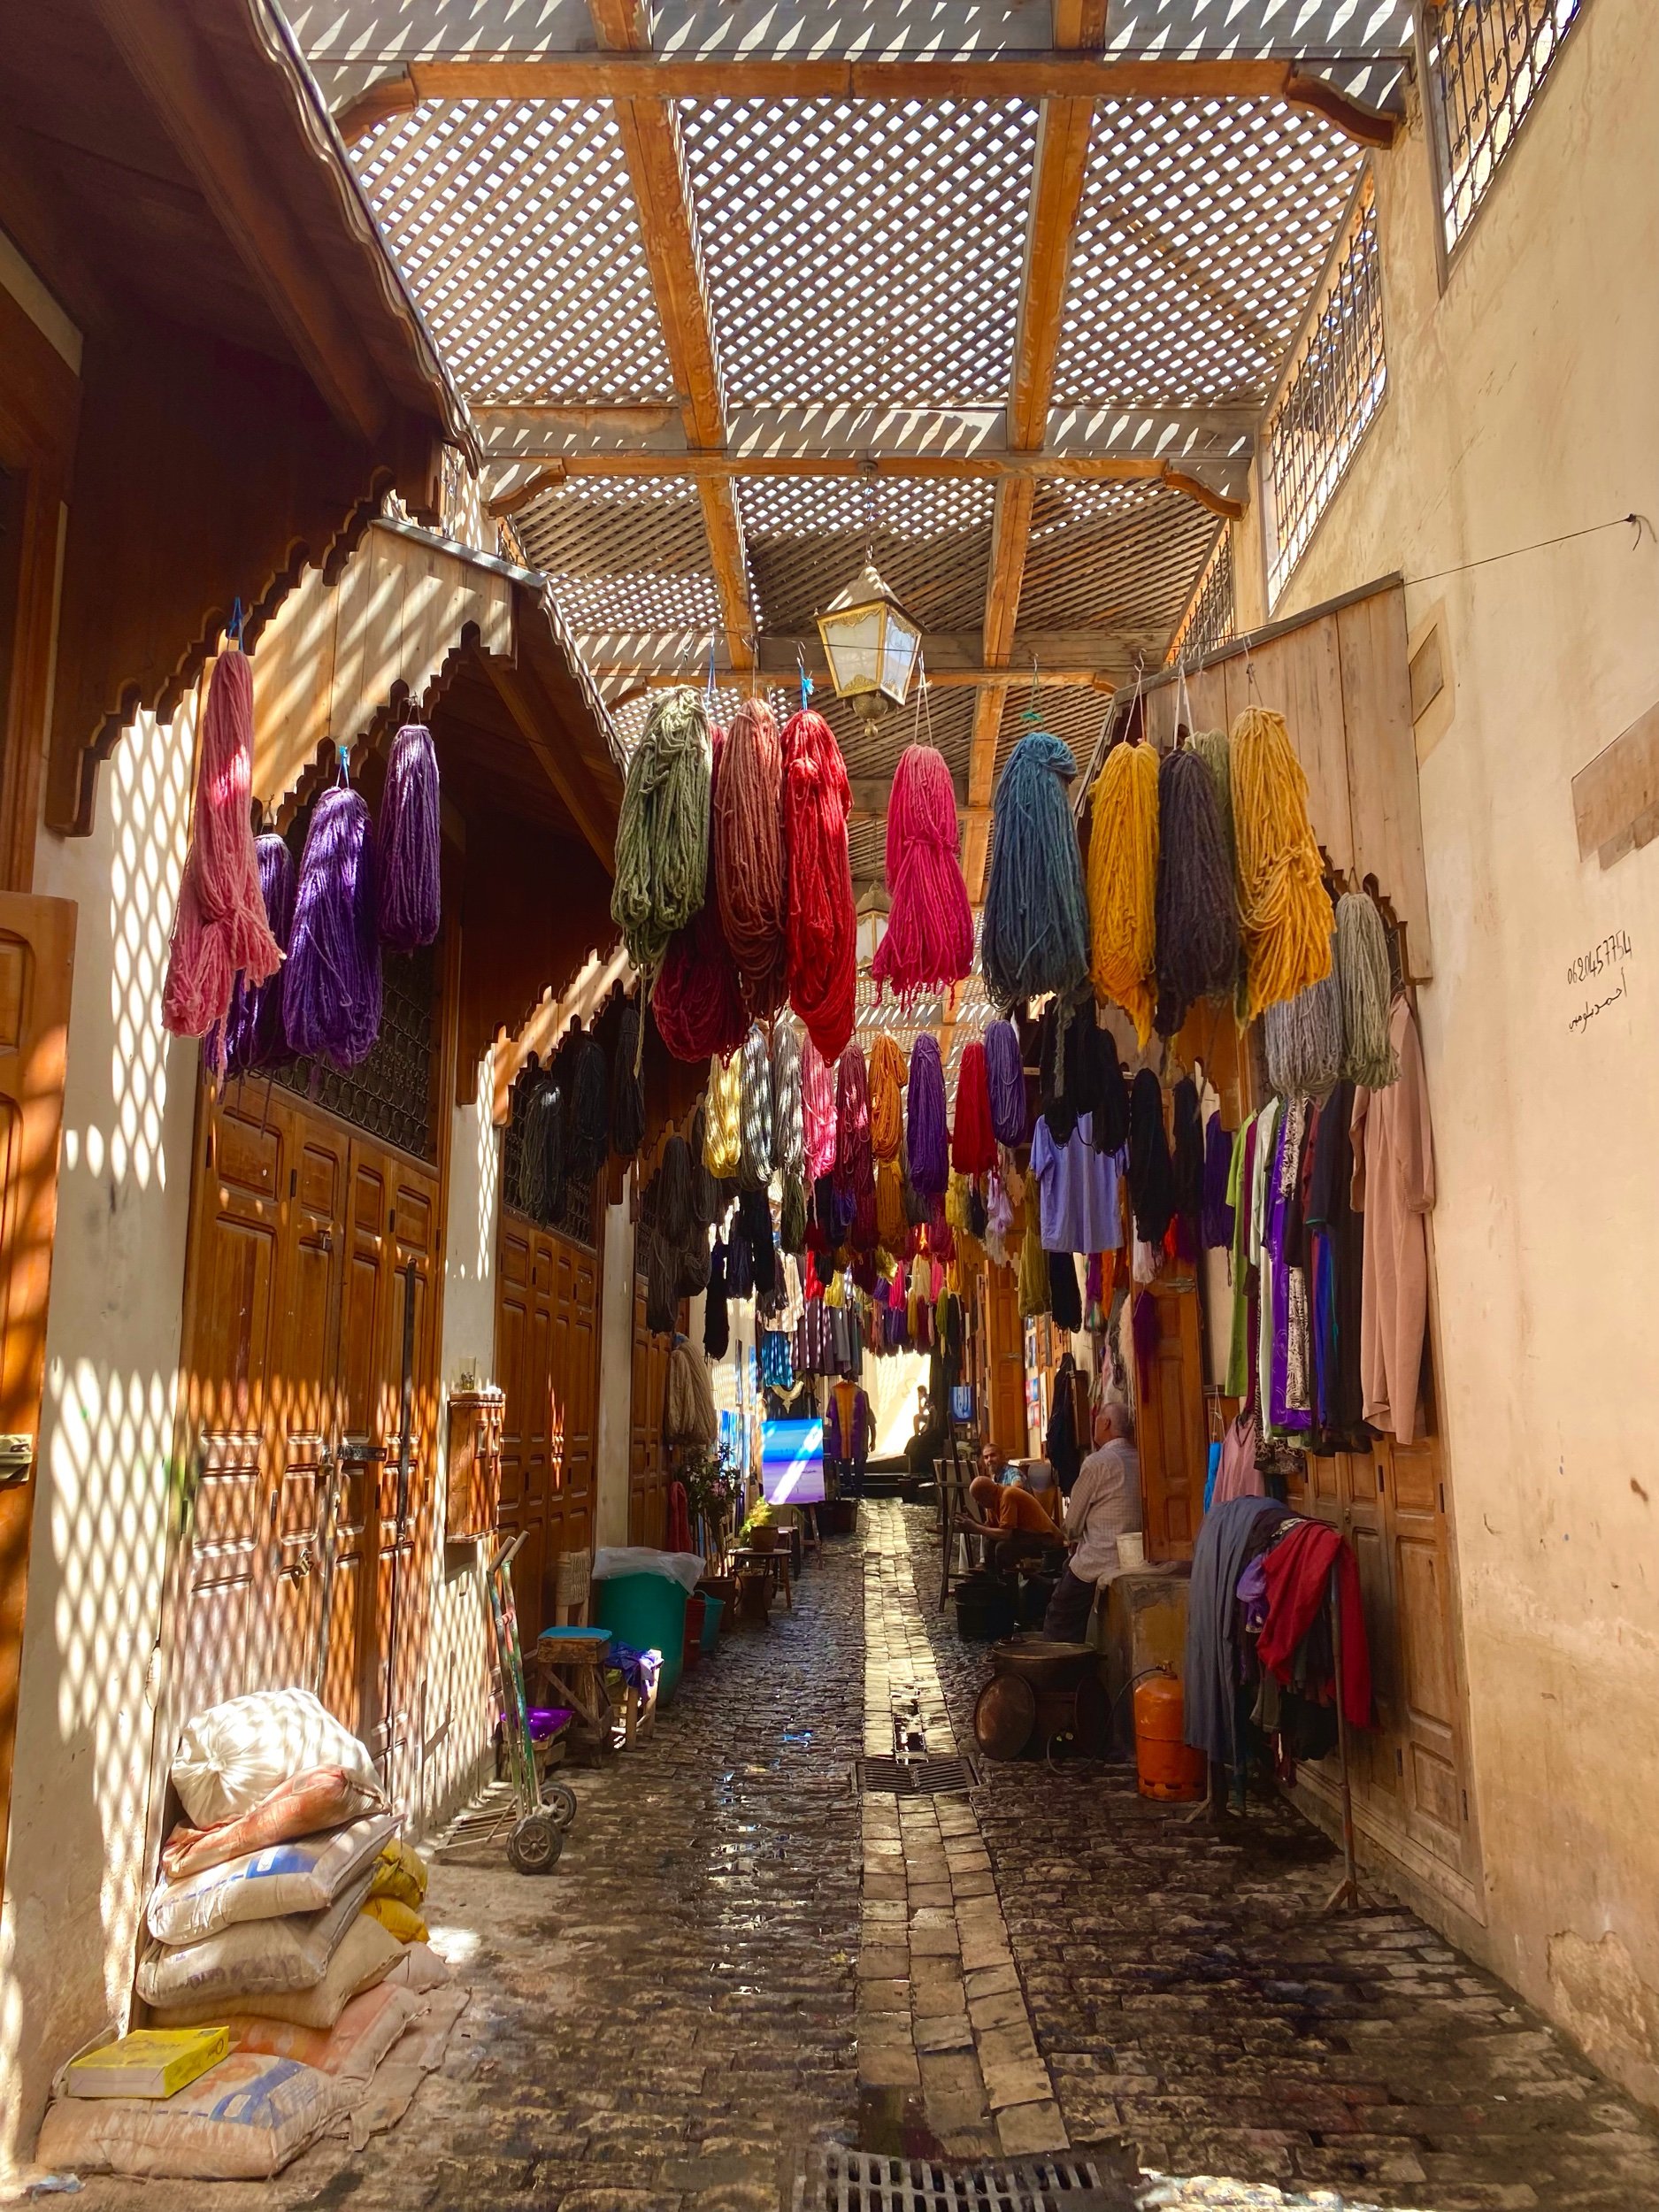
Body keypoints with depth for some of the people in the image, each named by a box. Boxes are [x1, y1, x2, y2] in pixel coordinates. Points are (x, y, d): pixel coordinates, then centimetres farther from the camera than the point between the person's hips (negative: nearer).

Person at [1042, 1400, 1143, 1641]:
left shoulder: (1097, 1462, -12)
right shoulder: (1141, 1460, 6)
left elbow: (1072, 1523, -3)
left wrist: (1074, 1540, 17)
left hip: (1096, 1566, -7)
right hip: (1133, 1560, 7)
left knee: (1058, 1627, 3)